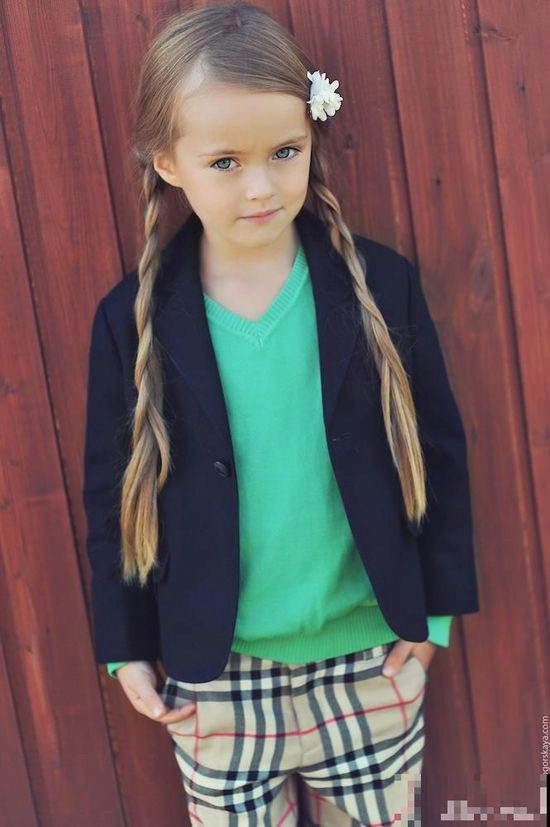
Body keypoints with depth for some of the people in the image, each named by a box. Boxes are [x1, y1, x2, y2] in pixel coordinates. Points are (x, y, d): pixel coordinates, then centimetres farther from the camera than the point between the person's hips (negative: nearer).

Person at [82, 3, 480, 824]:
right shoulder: (132, 319, -9)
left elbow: (438, 452, -1)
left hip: (370, 659, 1)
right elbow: (112, 494, 0)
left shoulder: (380, 284, -9)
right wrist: (128, 647, 3)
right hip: (214, 677, 0)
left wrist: (434, 609, 2)